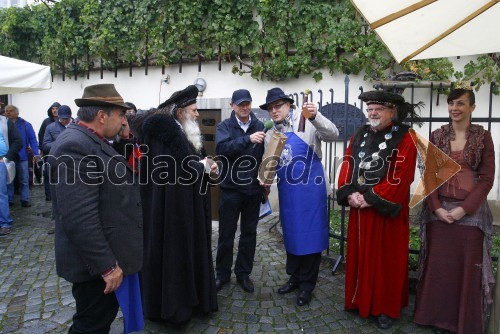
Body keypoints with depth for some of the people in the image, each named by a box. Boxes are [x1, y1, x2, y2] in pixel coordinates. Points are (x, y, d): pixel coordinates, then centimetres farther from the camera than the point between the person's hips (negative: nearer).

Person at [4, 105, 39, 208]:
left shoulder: (25, 124, -2)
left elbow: (32, 139, -5)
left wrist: (36, 153, -13)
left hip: (21, 157, -2)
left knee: (24, 180, 5)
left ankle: (25, 200, 13)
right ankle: (9, 200, 18)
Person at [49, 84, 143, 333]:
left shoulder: (89, 141, 9)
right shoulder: (75, 146, -24)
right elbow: (79, 218, -28)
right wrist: (106, 265, -23)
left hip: (105, 255, 10)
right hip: (96, 262, -10)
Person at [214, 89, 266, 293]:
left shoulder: (260, 126, 2)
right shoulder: (225, 126, -2)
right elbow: (222, 148, -21)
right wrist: (248, 139, -30)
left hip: (253, 189, 2)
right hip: (230, 189, -2)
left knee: (249, 233, 12)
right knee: (226, 234, 9)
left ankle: (243, 273, 29)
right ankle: (222, 273, 26)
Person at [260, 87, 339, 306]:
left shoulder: (306, 123, -8)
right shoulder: (271, 135, 9)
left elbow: (332, 135, -21)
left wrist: (315, 117, -36)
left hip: (310, 189, -6)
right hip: (287, 191, 6)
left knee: (310, 235, 5)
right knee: (291, 234, 17)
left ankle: (307, 285, 21)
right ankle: (295, 277, 36)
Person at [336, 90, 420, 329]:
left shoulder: (405, 138, -8)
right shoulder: (359, 135, 9)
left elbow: (400, 178, -16)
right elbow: (347, 166, 4)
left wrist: (371, 198, -18)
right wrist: (350, 194, -11)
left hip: (386, 210, -5)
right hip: (359, 209, 5)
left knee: (387, 259, 7)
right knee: (359, 255, 14)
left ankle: (386, 308, 23)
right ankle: (359, 300, 31)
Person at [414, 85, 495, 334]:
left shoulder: (483, 136, 0)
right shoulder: (437, 136, 5)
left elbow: (487, 178, -3)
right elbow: (429, 174, 1)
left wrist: (464, 208, -12)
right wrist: (437, 208, -9)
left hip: (470, 211, -1)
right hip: (438, 209, 1)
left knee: (468, 267, 5)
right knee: (438, 265, 7)